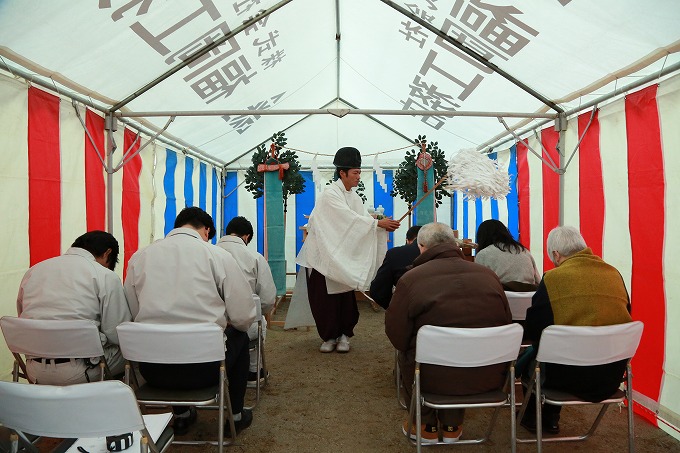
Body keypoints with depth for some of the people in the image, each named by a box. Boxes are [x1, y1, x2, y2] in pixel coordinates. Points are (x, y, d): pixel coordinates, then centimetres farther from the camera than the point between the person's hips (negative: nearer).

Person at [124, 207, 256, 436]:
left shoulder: (139, 256, 4)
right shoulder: (218, 255, -6)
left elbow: (133, 314, 8)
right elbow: (244, 317, -6)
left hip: (151, 369, 4)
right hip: (203, 369, -3)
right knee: (240, 336, 26)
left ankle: (181, 416, 44)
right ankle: (236, 415, 35)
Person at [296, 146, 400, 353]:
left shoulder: (353, 196, 7)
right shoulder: (330, 194, -17)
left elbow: (363, 218, 0)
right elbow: (350, 219, -24)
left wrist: (385, 226, -17)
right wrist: (378, 223, -25)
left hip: (343, 255, 6)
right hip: (323, 254, -6)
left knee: (344, 296, 6)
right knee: (324, 298, 1)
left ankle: (344, 334, 20)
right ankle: (329, 336, 15)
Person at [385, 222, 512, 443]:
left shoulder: (410, 279, -11)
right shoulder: (488, 274, 0)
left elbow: (397, 336, -6)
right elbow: (506, 325, 9)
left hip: (434, 378, -3)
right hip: (490, 377, 4)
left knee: (406, 354, 27)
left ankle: (427, 427, 33)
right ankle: (452, 426, 36)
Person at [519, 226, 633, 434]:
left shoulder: (553, 278, -12)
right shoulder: (615, 274, 4)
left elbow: (534, 329, -9)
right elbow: (624, 317, 14)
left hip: (571, 376, -6)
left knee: (527, 357, 22)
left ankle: (532, 416, 39)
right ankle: (550, 418, 40)